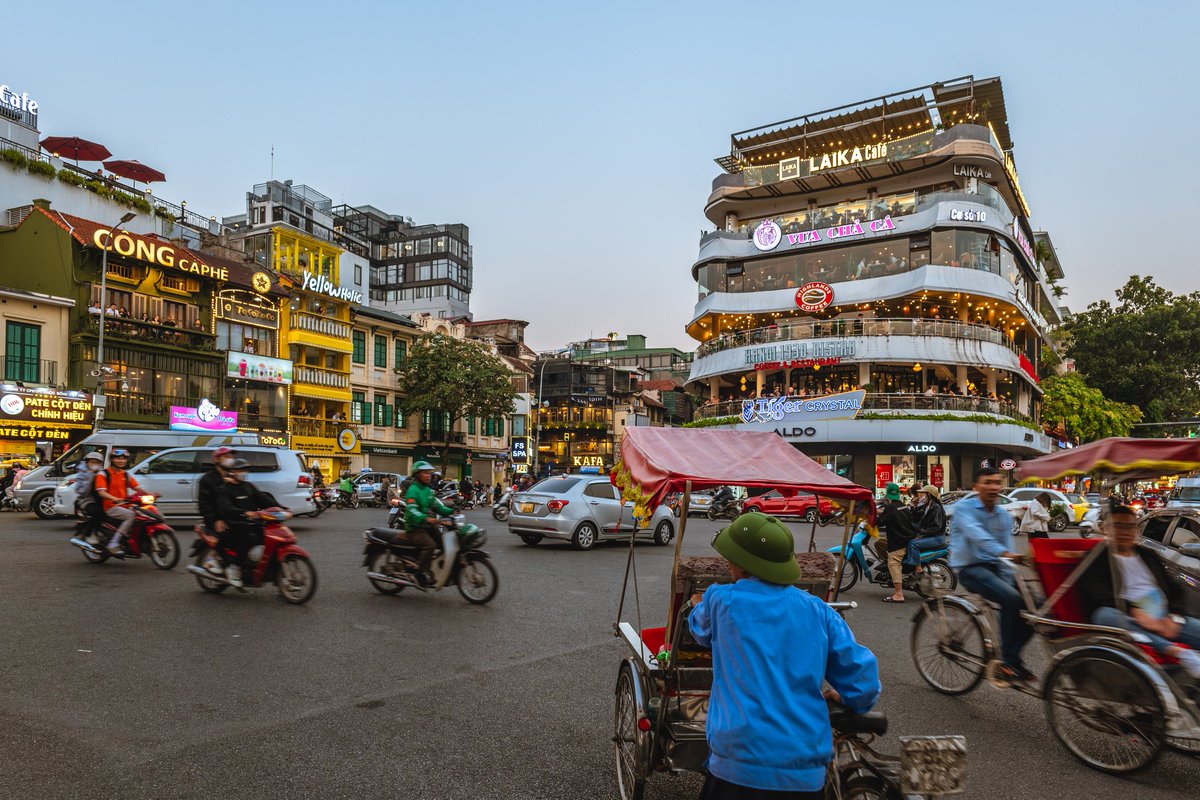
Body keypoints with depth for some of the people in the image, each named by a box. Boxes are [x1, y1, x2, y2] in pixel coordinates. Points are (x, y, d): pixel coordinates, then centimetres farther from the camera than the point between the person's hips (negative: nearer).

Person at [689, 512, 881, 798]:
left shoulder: (721, 600, -4)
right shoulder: (818, 611, 1)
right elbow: (862, 677, 4)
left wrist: (698, 608, 40)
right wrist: (850, 702, 26)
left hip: (739, 768, -2)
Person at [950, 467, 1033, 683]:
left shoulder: (1004, 516, 13)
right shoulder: (964, 507, -7)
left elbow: (1006, 553, 9)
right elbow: (976, 534, -27)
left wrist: (1011, 575, -9)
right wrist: (1003, 552, -42)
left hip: (995, 566, 7)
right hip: (970, 567, -7)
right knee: (1011, 598, -29)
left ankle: (1012, 658, 3)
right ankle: (1006, 661, -19)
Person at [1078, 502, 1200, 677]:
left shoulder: (1148, 555, 28)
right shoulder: (1096, 558, 12)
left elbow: (1177, 590, 21)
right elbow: (1097, 595, -4)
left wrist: (1174, 617, -1)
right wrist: (1133, 611, -20)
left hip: (1163, 620, 5)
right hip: (1125, 620, -5)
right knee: (1106, 615, -38)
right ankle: (1176, 651, -45)